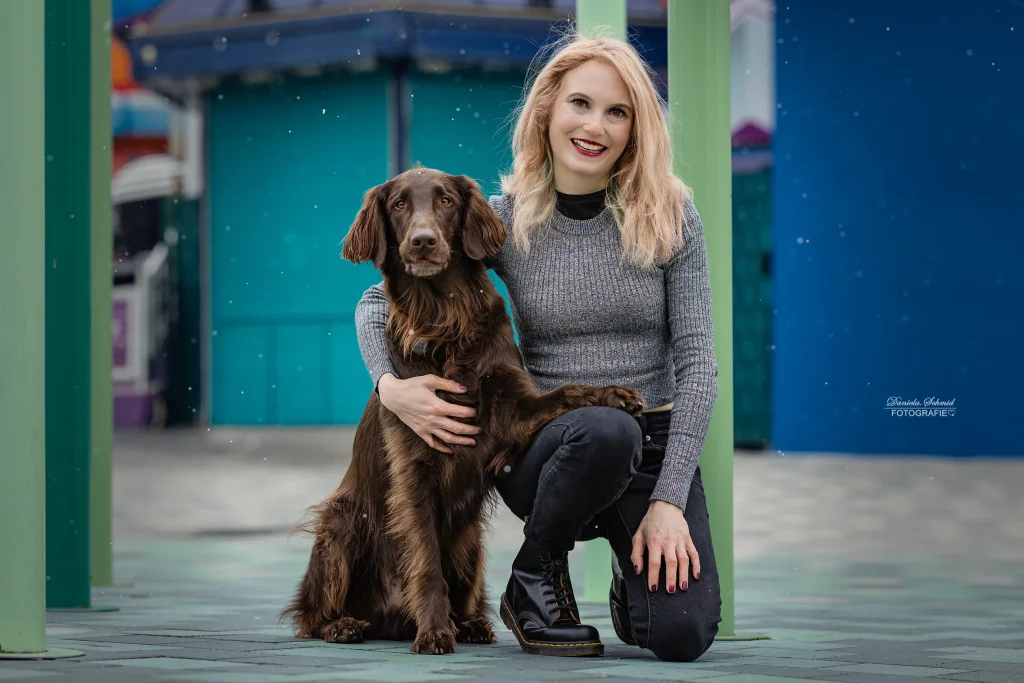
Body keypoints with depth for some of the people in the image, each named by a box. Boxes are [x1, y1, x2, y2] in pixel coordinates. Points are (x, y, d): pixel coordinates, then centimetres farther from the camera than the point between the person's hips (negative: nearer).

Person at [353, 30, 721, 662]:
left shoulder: (669, 217, -2)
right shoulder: (505, 219, -2)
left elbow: (696, 359, -5)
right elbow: (378, 299, 7)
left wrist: (668, 501, -14)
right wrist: (390, 386, -15)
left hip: (655, 445, 1)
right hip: (545, 441, 0)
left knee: (682, 634, -24)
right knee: (606, 431, -39)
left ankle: (633, 574, 15)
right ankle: (534, 575, -9)